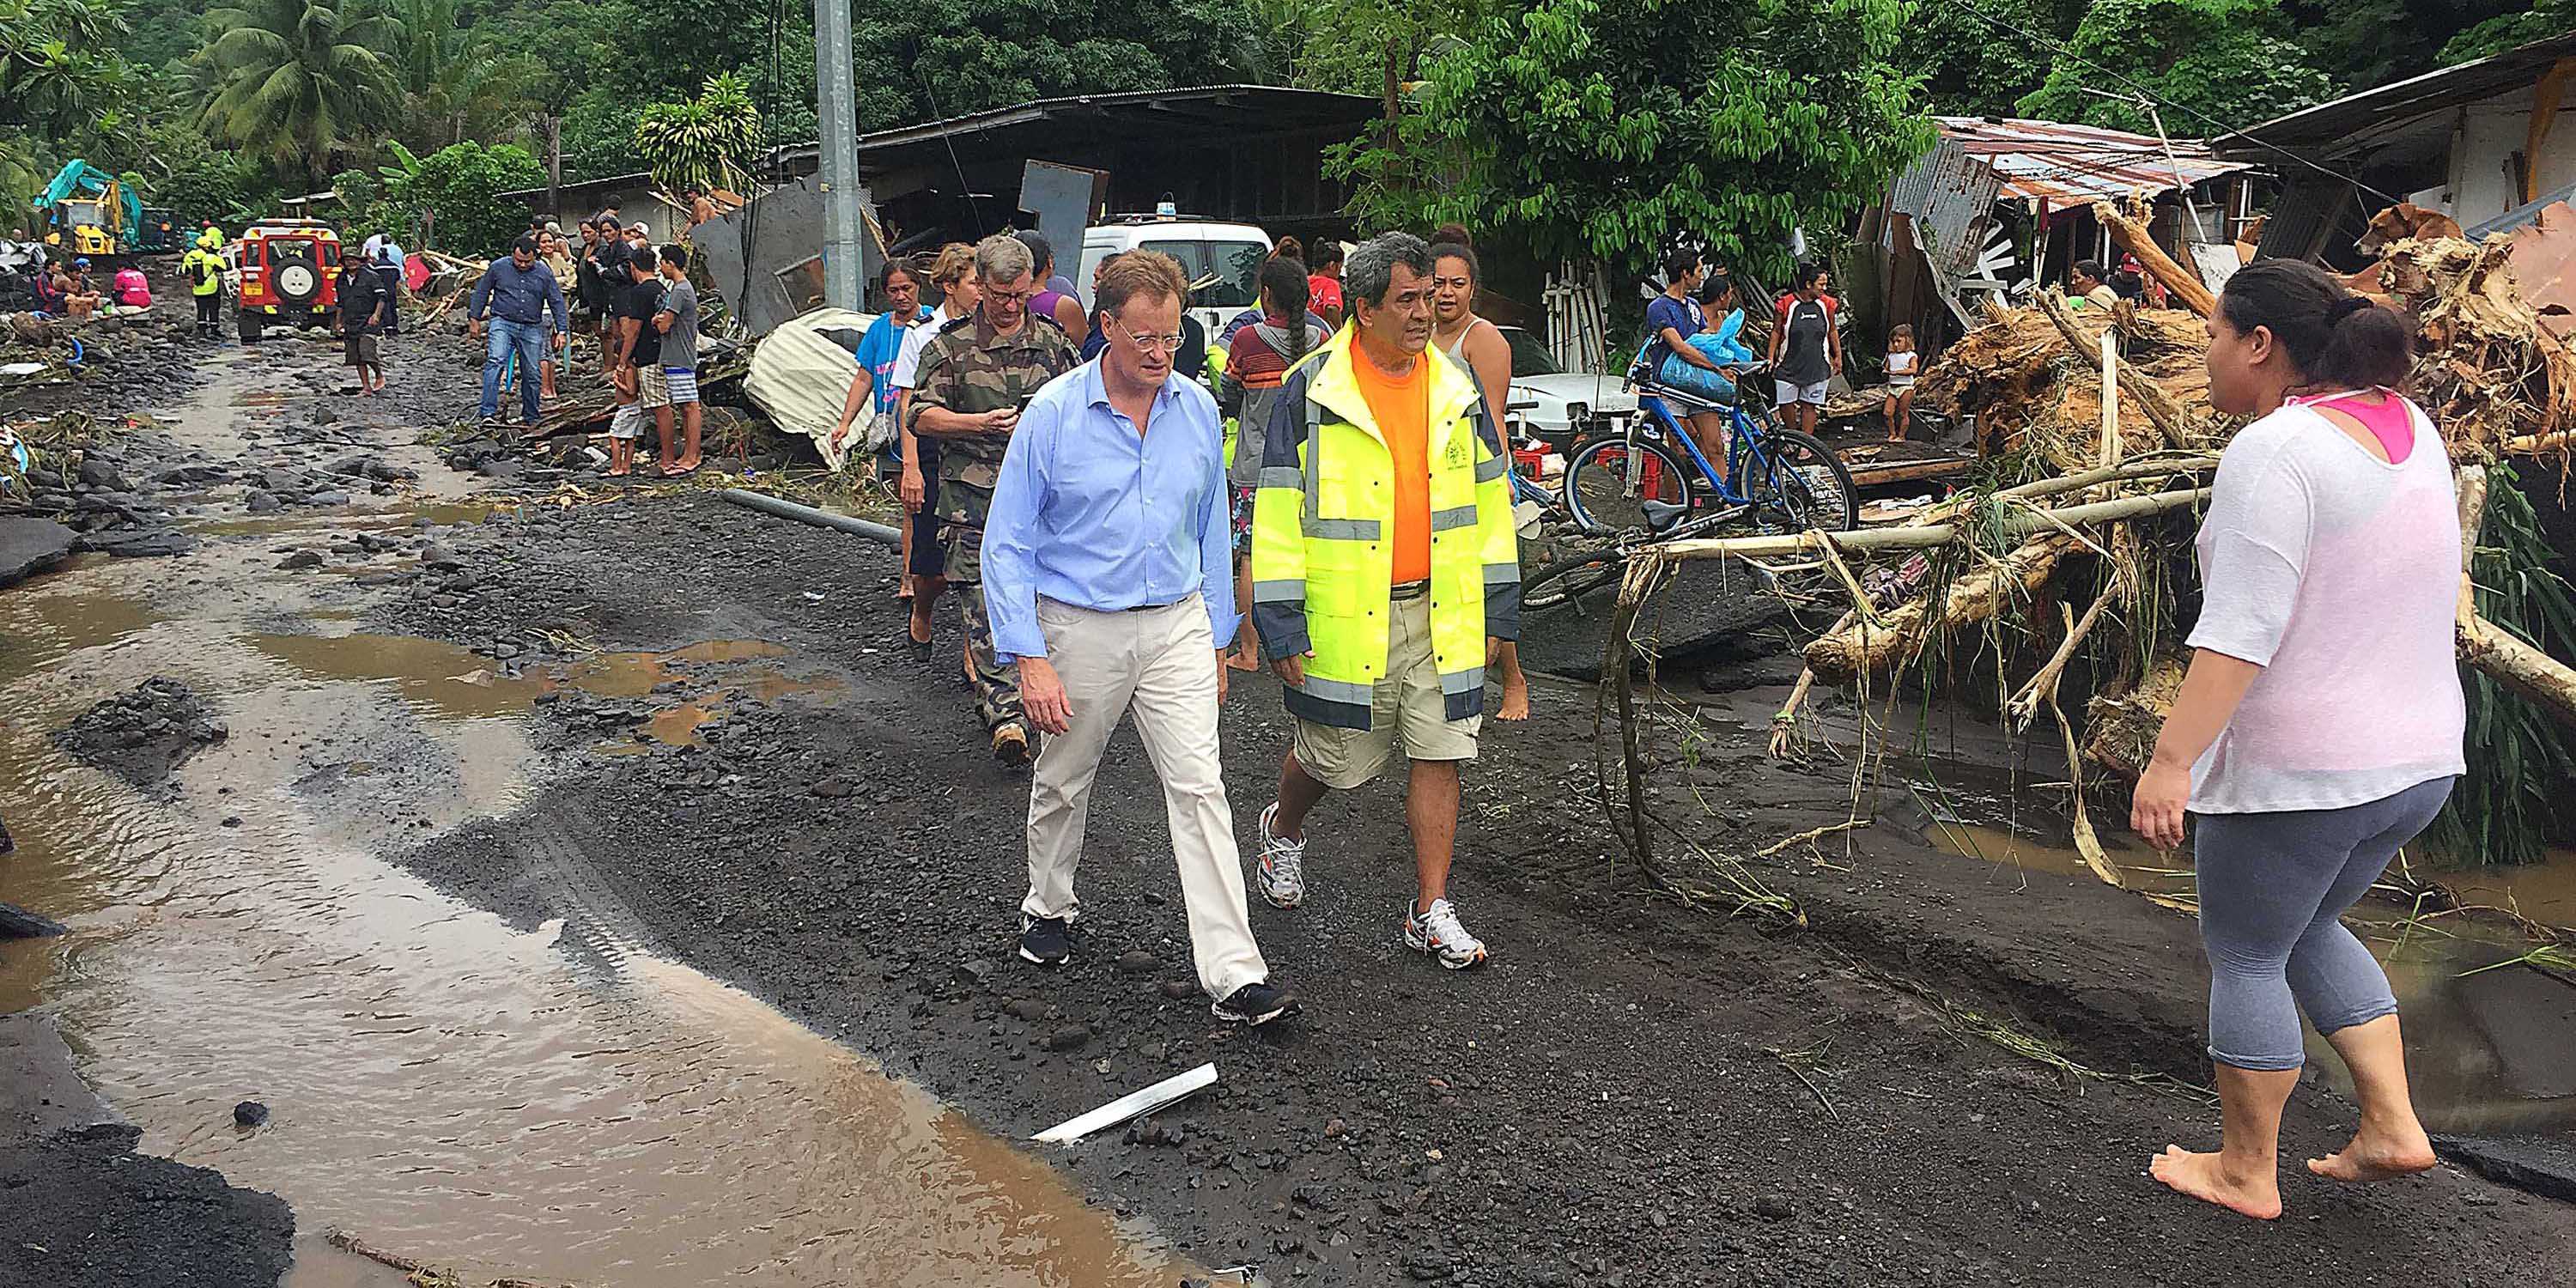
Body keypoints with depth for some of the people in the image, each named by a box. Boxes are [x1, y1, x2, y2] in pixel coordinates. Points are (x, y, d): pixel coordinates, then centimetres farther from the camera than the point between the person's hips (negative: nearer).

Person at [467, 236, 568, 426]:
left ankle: (531, 417, 22)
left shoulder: (544, 273, 4)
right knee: (495, 362, -23)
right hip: (503, 324, -2)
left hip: (532, 329, 2)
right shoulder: (498, 267, 0)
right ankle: (489, 412, -29)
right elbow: (481, 293, 10)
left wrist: (561, 331, 4)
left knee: (532, 374, 6)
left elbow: (556, 302, 8)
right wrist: (475, 319, 10)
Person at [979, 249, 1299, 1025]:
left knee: (1199, 787, -6)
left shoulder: (1198, 410, 2)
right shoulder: (1053, 413, -9)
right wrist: (1030, 660, -15)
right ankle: (1049, 908, 42)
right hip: (1079, 627, -2)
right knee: (1063, 783, 15)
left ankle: (1234, 976, -7)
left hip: (1177, 624, 2)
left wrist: (1217, 639, 12)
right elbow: (1006, 545, -8)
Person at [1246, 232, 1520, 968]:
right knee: (1336, 757, 9)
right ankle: (1283, 829, 42)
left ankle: (1432, 912, 14)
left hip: (1441, 613, 4)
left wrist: (1499, 608, 11)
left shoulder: (1456, 390, 6)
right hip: (1347, 618, -3)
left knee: (1438, 757, 3)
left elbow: (1491, 505, 13)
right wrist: (1280, 624, -10)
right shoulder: (1311, 393, -7)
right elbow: (1277, 515, -7)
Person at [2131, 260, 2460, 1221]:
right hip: (2421, 756, 9)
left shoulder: (2273, 450, -20)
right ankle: (2392, 1123, 24)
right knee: (2307, 928, 26)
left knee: (2246, 956, 8)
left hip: (2297, 770, -8)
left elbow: (2242, 627, -26)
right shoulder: (2409, 428, 8)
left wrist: (2172, 760, -26)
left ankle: (2245, 1172, 20)